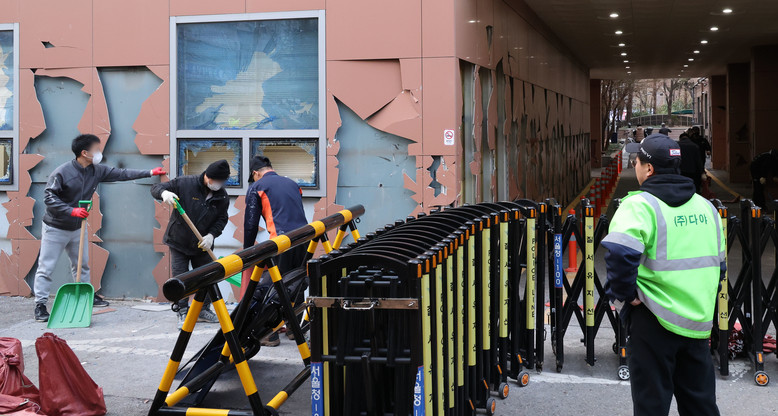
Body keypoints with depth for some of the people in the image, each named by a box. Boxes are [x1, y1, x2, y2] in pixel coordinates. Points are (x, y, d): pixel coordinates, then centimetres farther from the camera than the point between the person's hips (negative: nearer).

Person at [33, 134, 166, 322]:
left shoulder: (97, 171, -2)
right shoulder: (62, 172, -21)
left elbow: (121, 174, 5)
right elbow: (49, 197, -21)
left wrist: (150, 172, 4)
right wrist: (71, 211, -31)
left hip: (77, 228, 7)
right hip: (55, 228, -7)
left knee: (82, 264, 19)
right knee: (46, 268, -3)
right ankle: (40, 305, 2)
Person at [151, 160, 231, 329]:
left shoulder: (222, 197, -6)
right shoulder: (185, 183, -17)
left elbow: (222, 219, 2)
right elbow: (156, 188, -14)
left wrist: (211, 234, -16)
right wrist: (164, 193, -39)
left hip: (202, 245, 4)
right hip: (179, 242, -3)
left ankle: (203, 310, 26)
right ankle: (183, 313, 7)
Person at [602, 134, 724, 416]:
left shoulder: (640, 205, -12)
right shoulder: (705, 206, 10)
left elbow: (620, 253, -28)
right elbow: (718, 262, 19)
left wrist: (622, 295, -15)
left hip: (654, 320, -6)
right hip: (699, 319, 6)